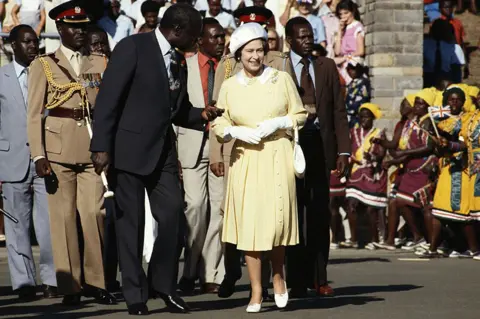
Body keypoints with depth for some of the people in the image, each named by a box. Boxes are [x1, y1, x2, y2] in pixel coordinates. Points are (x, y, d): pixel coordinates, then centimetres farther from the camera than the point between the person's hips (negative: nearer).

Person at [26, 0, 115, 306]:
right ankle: (70, 286, 5)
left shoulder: (100, 64, 13)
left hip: (93, 149, 2)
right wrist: (38, 155, -8)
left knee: (95, 213, -4)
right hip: (58, 149, -2)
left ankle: (96, 281, 6)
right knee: (64, 217, -1)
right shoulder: (44, 65, 6)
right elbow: (34, 114, 2)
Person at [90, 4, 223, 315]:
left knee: (174, 217, 0)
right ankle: (135, 293, 11)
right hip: (131, 148, -6)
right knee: (131, 222, 2)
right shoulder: (133, 47, -10)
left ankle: (163, 283, 16)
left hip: (163, 150, 6)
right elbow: (108, 99, -13)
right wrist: (102, 147, -17)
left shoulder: (179, 60, 11)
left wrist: (202, 115, -1)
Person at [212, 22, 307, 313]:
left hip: (277, 157, -1)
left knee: (277, 218, -8)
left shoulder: (282, 79, 3)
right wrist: (236, 131, -9)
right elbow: (219, 125, 11)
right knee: (249, 222, -2)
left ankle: (278, 275, 20)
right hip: (245, 158, 1)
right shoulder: (229, 86, 8)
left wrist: (277, 123, -9)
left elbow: (300, 115, 7)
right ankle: (256, 292, 4)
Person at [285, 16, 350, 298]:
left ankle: (318, 277, 12)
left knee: (320, 212, 6)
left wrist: (344, 151, 0)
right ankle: (297, 279, 6)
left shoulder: (327, 67, 10)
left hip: (321, 145, 3)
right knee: (293, 211, 1)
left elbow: (339, 111, 8)